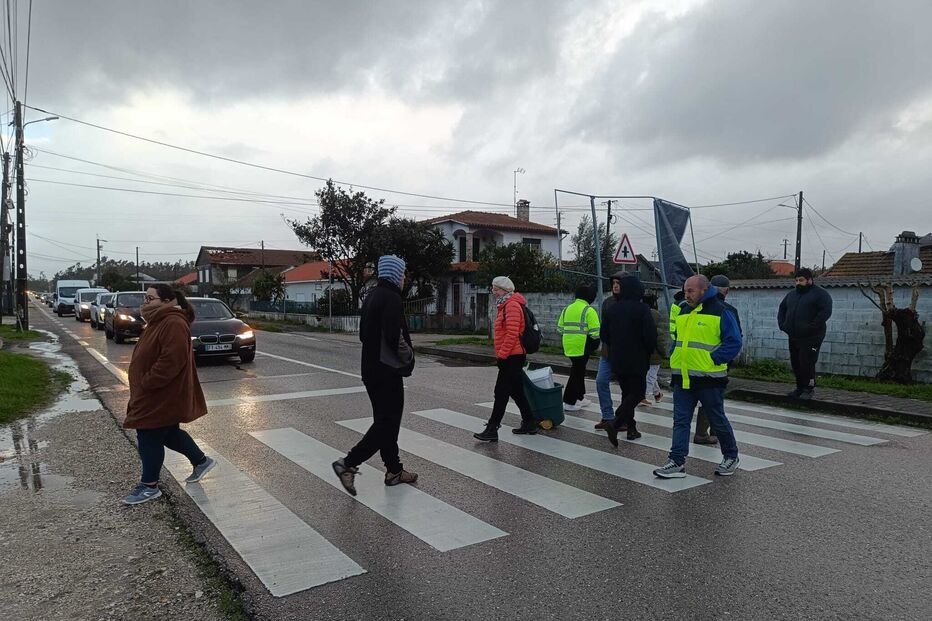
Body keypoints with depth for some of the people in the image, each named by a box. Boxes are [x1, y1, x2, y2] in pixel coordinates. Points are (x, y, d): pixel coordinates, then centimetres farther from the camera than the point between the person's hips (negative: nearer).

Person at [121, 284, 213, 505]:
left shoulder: (173, 324, -23)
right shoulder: (159, 321, 11)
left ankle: (149, 486, 15)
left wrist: (146, 383, -23)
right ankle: (201, 461, 33)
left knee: (149, 437, 1)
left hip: (163, 397, -10)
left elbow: (171, 360, -30)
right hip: (157, 396, 10)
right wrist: (143, 384, 15)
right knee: (169, 433, 19)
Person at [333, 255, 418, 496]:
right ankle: (348, 463, -5)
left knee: (385, 420, 14)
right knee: (387, 422, -2)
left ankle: (394, 470, 23)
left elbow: (363, 334, 16)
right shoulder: (391, 297, -16)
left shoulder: (372, 295, 13)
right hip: (388, 371, -10)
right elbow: (395, 337, -24)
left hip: (371, 369, 10)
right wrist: (409, 357, -8)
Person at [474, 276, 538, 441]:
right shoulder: (505, 305, 18)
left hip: (511, 357, -10)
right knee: (516, 391, 15)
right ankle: (529, 423, 24)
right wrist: (501, 354, 20)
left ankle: (492, 429, -4)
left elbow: (512, 334, -23)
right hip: (513, 356, 10)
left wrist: (502, 355, -20)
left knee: (501, 392, -8)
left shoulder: (512, 306, -15)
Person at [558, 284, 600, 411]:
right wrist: (595, 343, 1)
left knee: (578, 371, 21)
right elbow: (595, 332, -16)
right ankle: (569, 402, 2)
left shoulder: (567, 309, 11)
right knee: (577, 373, 1)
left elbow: (560, 328, 13)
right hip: (582, 346, -7)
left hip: (568, 346, 7)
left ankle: (579, 397, 31)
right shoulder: (589, 310, -10)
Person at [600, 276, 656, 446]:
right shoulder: (642, 309, -14)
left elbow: (604, 334, 6)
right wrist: (649, 351, 2)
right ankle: (615, 425, -14)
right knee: (637, 393, 2)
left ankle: (631, 428, 21)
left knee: (627, 392, 18)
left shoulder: (613, 308, 3)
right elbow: (651, 335, -17)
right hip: (637, 360, -6)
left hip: (617, 360, 6)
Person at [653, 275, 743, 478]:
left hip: (709, 379, -6)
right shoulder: (683, 311, 12)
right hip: (683, 378, 6)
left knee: (717, 420, 9)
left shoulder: (720, 312, -9)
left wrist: (713, 360, -18)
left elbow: (734, 342, -13)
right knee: (680, 421, 3)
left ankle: (731, 457, 29)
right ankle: (677, 463, 6)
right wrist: (674, 358, 9)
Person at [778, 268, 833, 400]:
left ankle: (809, 389, 4)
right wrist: (782, 323, 9)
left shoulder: (820, 294, -5)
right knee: (795, 364, 10)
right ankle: (800, 388, 22)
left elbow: (826, 311, -16)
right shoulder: (792, 294, 17)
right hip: (794, 337, 7)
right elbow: (782, 309, 26)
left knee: (806, 363, -10)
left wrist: (811, 327, -22)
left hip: (811, 338, -7)